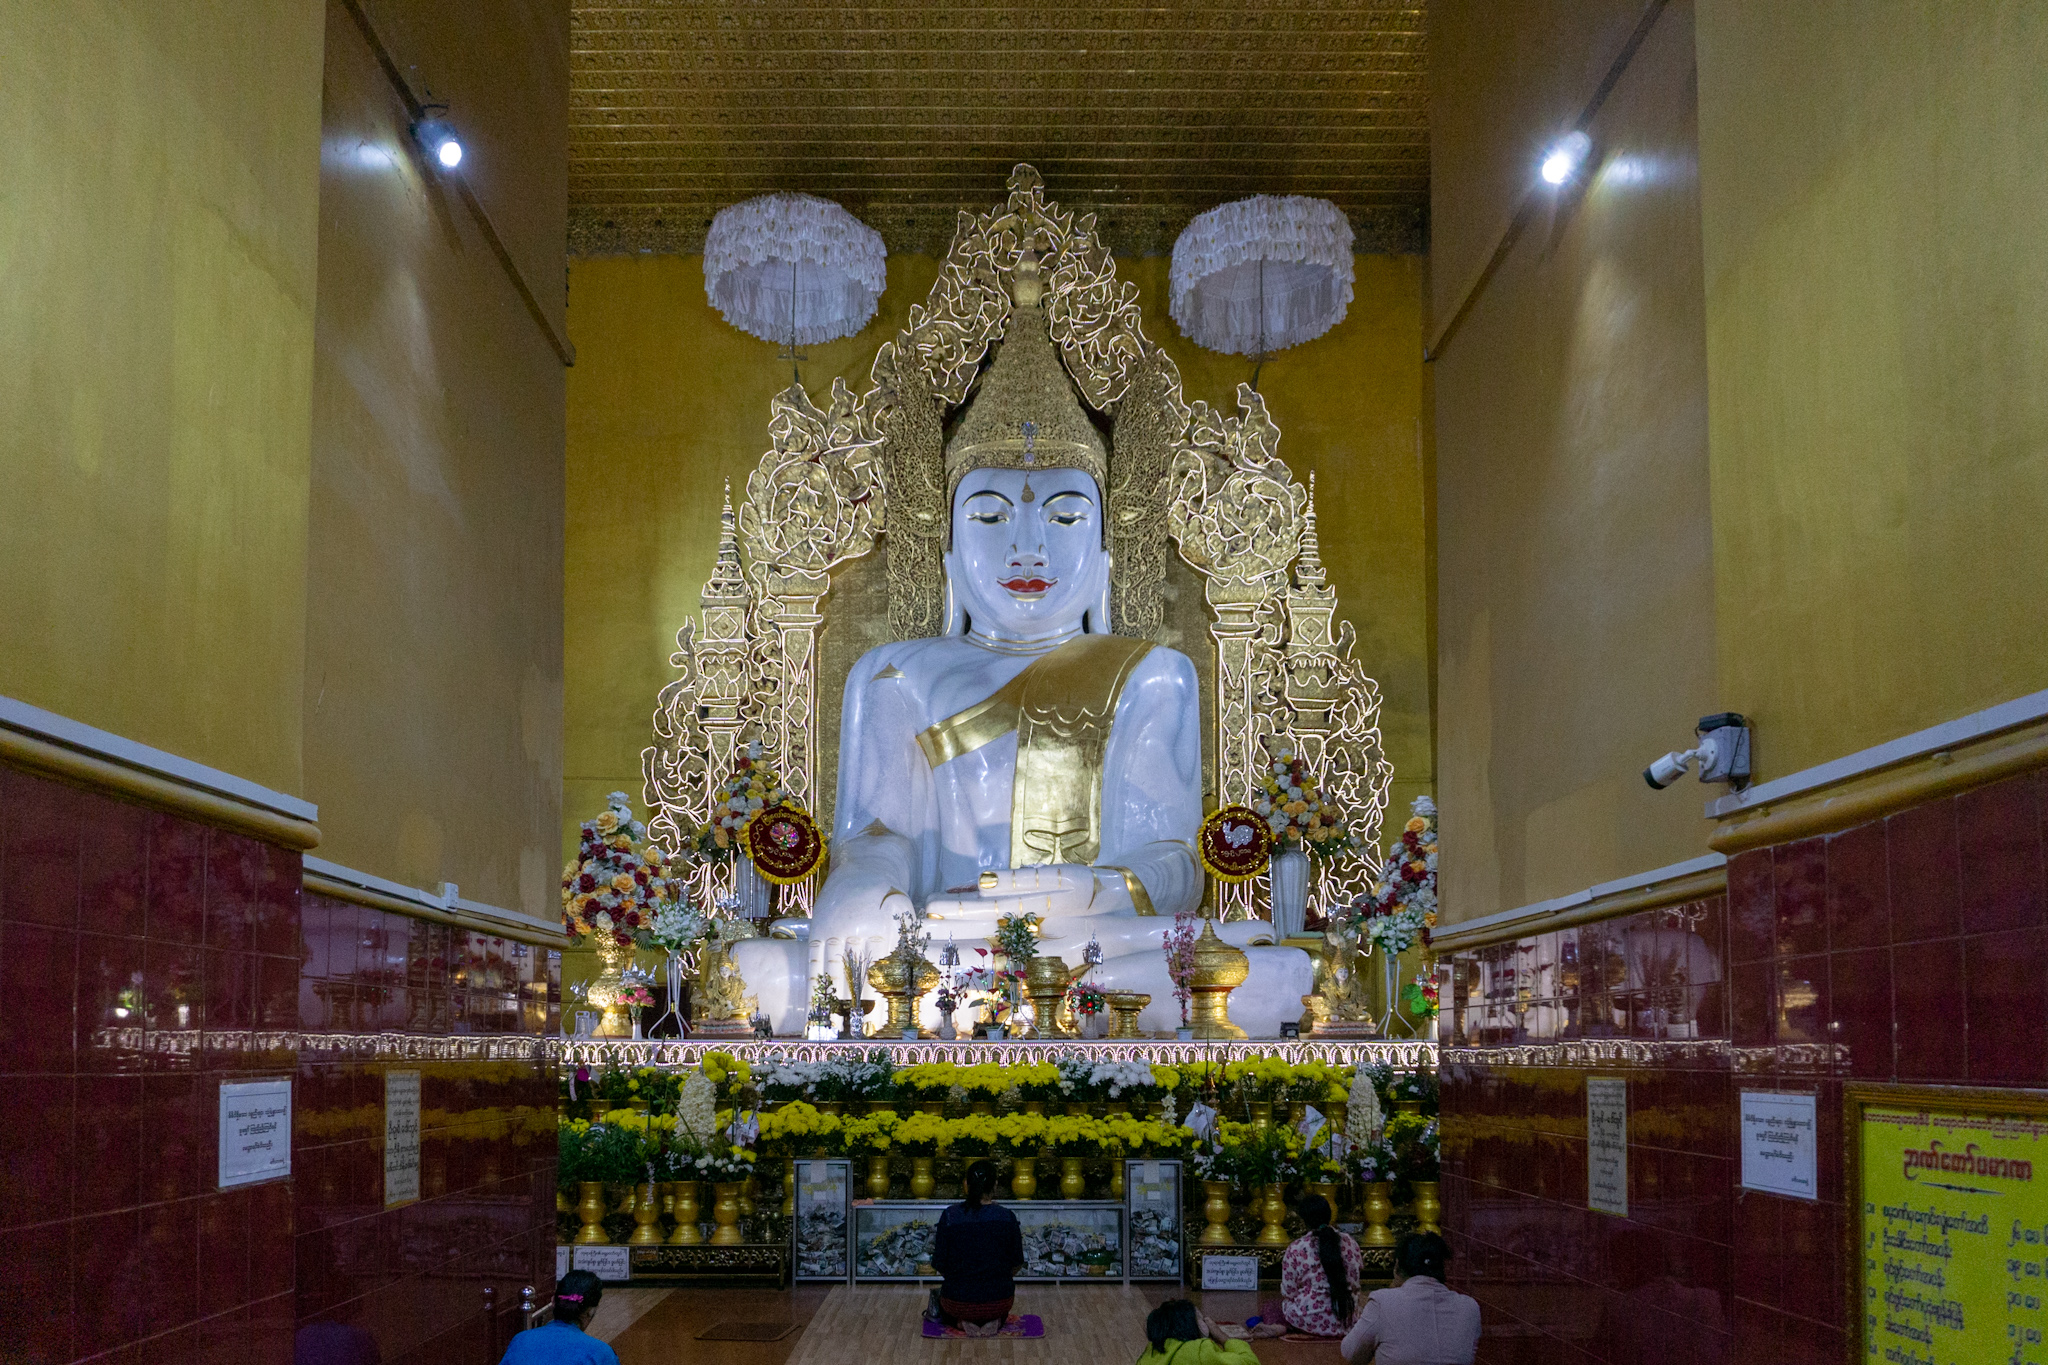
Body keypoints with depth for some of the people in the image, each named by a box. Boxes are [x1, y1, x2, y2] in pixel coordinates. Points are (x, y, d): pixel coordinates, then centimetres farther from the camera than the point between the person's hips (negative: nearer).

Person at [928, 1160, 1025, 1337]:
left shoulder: (950, 1216, -11)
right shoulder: (1007, 1217, -9)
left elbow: (939, 1265, -5)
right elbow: (1017, 1264, 2)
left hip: (958, 1300, -1)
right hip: (999, 1301, 1)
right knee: (999, 1311, 38)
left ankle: (961, 1321, 2)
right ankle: (993, 1321, 3)